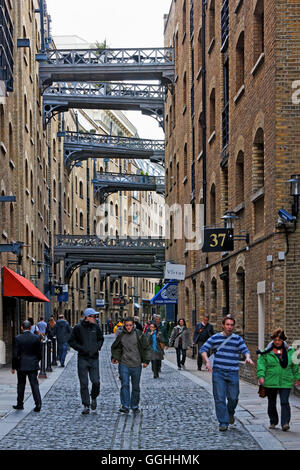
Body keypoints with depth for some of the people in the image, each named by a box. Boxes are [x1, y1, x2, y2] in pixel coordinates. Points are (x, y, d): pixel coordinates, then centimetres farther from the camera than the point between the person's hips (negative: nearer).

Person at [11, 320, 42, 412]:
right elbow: (39, 353, 2)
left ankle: (20, 404, 20)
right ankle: (38, 405, -5)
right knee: (34, 384, 3)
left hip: (21, 366, -1)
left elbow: (15, 354, -8)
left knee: (21, 385, 12)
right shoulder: (36, 338, -4)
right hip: (33, 365, 1)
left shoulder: (18, 338, -9)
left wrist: (13, 367, 0)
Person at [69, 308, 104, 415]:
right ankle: (86, 405, 6)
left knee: (96, 382, -3)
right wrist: (81, 348, -12)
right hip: (82, 359, -2)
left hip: (94, 358, 2)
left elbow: (101, 339, 19)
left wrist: (97, 347, 1)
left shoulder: (96, 327, 6)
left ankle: (94, 398, 25)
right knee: (84, 384, -1)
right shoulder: (78, 328, -4)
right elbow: (71, 341, -1)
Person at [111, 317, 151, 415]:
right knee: (125, 385, -12)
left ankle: (135, 406, 20)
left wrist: (146, 360, -1)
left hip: (136, 365, 0)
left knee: (136, 387, 9)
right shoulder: (121, 336, 2)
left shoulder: (139, 335, -2)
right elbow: (115, 348, 16)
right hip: (124, 365, 0)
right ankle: (125, 406, -13)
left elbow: (147, 348, 4)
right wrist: (115, 357, 1)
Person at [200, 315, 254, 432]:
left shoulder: (238, 339, 9)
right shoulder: (215, 338, 5)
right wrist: (207, 361, -12)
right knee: (220, 398, -5)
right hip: (218, 373, -1)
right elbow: (203, 349, 4)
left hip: (233, 374, 1)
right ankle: (223, 423, 2)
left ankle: (230, 413, 35)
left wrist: (247, 357, -23)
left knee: (233, 398, 3)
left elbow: (245, 350, 0)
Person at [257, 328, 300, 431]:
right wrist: (261, 376, -19)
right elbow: (261, 363, -5)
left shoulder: (290, 351, 6)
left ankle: (285, 423, -16)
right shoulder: (267, 352, -1)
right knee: (271, 403, 11)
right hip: (270, 383, 0)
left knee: (284, 402, -12)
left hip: (285, 382, 0)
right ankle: (273, 422, 27)